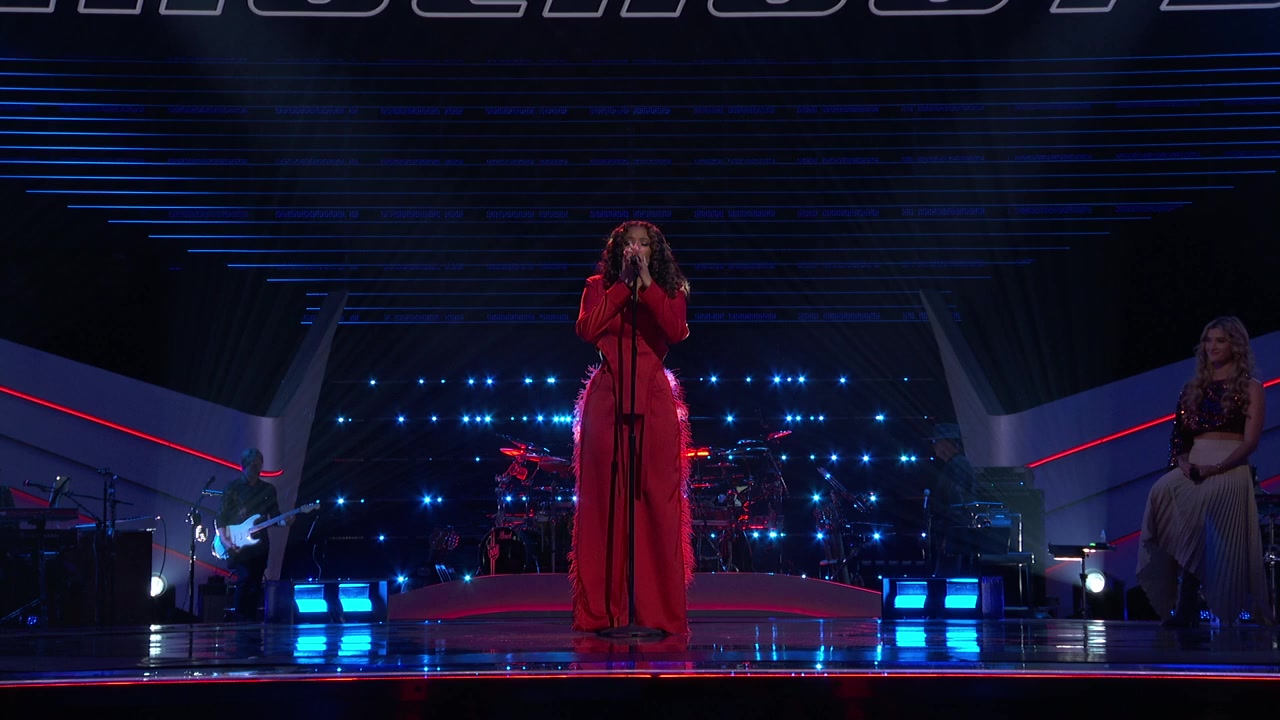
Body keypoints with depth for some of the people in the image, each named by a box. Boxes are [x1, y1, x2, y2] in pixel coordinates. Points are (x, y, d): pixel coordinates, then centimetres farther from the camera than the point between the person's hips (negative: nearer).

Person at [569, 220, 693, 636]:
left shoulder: (669, 290, 13)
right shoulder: (598, 286, 12)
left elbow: (676, 331, -7)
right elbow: (587, 330, -6)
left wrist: (647, 283, -8)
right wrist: (623, 284, -5)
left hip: (654, 402, 0)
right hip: (607, 399, 0)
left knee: (657, 501, -3)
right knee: (604, 501, -3)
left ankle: (661, 611, -1)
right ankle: (601, 611, 1)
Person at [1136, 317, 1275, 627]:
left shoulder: (1250, 388, 8)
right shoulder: (1193, 388, 23)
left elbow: (1250, 441, -3)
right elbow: (1178, 435, 18)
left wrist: (1215, 468, -16)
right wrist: (1182, 462, -4)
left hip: (1230, 471, -4)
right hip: (1193, 470, 4)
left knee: (1199, 500, -36)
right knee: (1163, 491, -31)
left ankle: (1187, 602, -34)